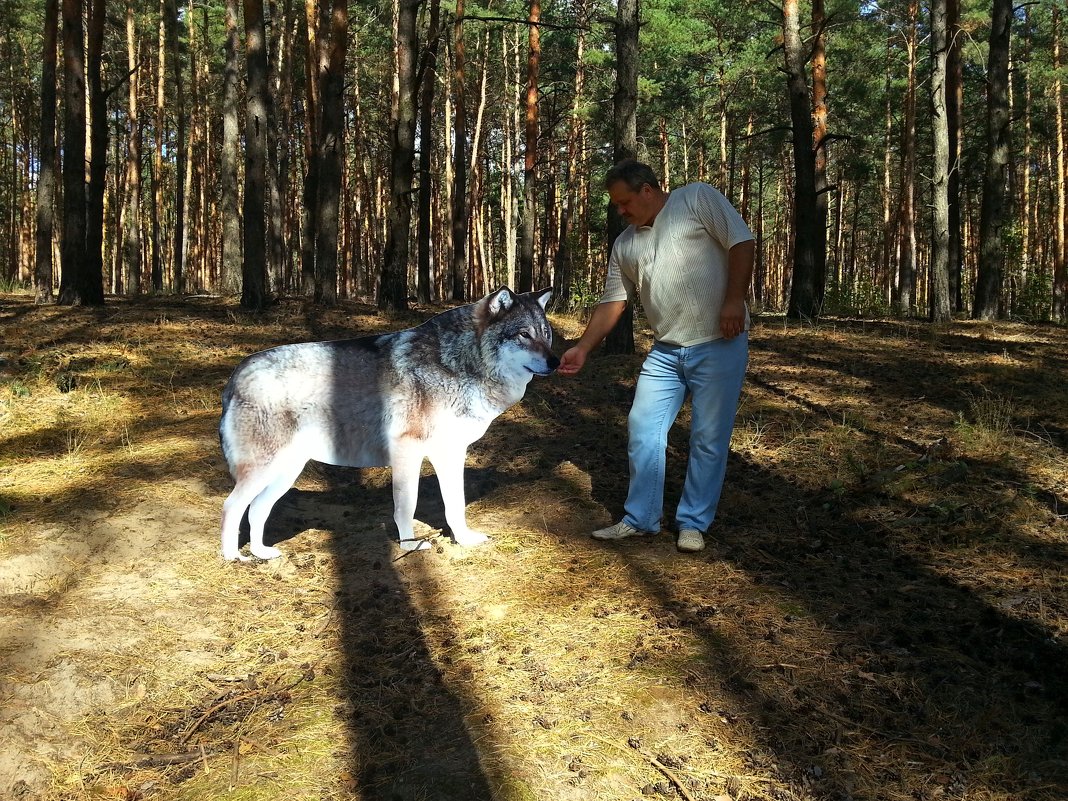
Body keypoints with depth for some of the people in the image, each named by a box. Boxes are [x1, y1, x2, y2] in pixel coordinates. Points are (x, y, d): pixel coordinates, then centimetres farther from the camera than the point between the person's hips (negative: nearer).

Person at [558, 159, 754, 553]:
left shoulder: (698, 198, -3)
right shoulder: (624, 244, 13)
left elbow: (742, 243, -9)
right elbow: (612, 302, 14)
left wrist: (734, 300, -18)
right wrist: (583, 348, 6)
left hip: (719, 344, -6)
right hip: (665, 351, 6)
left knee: (709, 438, 0)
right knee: (643, 431, 4)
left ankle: (693, 523, 13)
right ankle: (640, 518, 17)